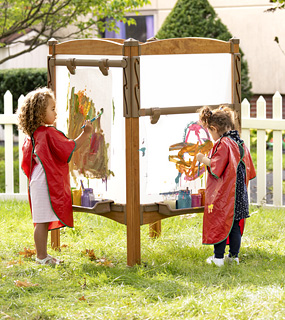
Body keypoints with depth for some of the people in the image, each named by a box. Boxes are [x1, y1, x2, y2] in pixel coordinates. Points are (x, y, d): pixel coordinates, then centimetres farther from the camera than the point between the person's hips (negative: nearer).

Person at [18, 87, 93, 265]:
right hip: (46, 183, -10)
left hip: (38, 182, 10)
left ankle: (42, 255, 19)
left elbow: (26, 163, 18)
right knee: (43, 221, -5)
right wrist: (85, 134, -8)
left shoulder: (32, 136, 13)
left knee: (43, 221, 14)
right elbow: (69, 149, -13)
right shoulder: (49, 133, -15)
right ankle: (42, 257, -1)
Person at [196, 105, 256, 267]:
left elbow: (216, 167, -21)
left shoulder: (222, 144, -16)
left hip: (223, 193, -8)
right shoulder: (240, 143, 9)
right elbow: (249, 170, 14)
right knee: (235, 224, 12)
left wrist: (203, 159, -6)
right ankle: (234, 255, 16)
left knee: (219, 222, 0)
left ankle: (218, 257, 3)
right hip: (240, 193, 8)